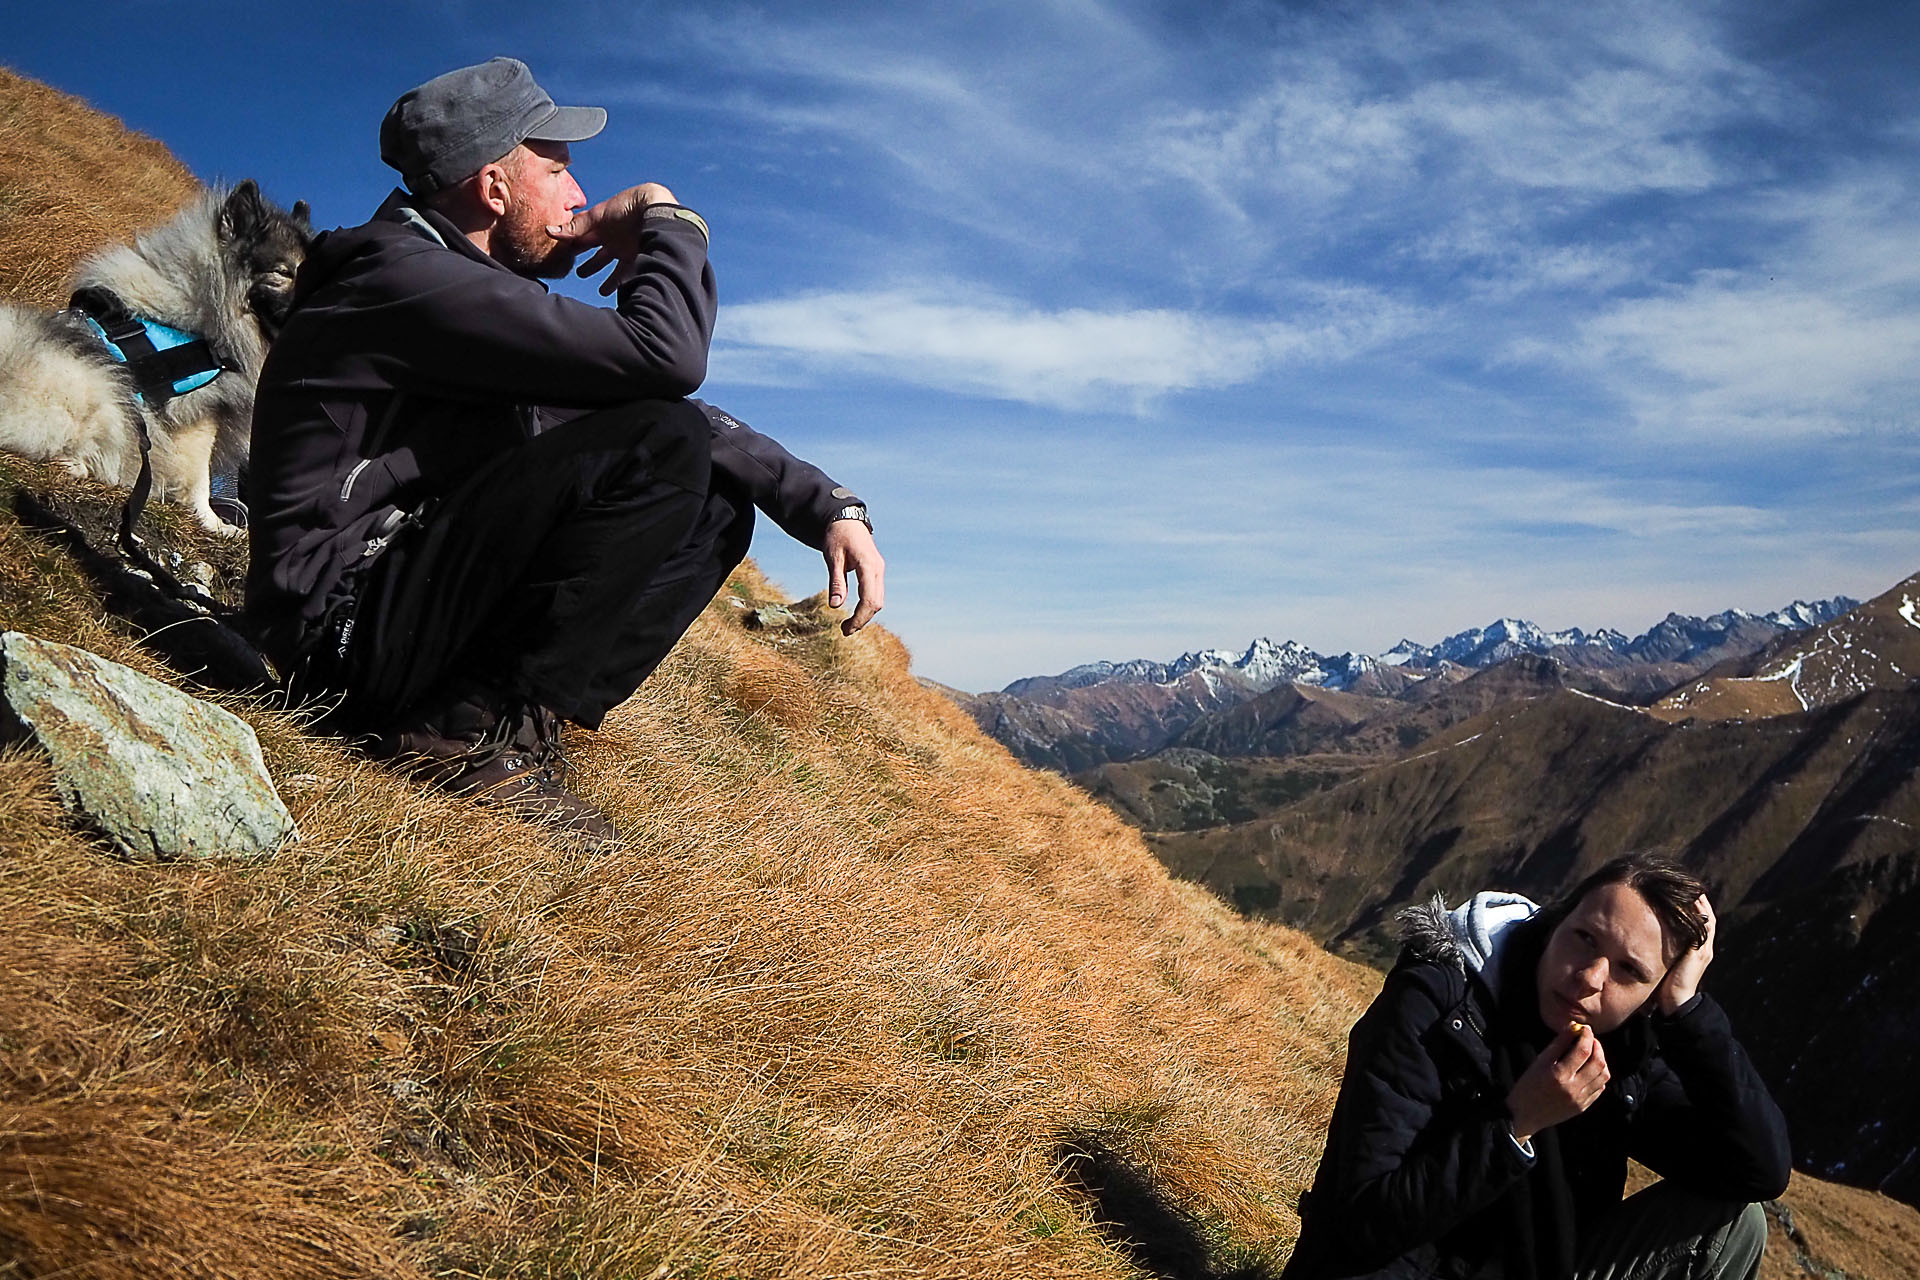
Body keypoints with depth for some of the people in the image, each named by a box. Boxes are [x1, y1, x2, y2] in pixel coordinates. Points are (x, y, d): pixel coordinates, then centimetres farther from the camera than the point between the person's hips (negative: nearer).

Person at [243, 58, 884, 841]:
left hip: (424, 599, 9)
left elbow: (683, 413, 13)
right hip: (349, 626, -9)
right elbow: (665, 357, -27)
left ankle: (520, 717, -4)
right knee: (663, 447, -22)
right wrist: (665, 218, -7)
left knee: (719, 506, 6)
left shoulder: (490, 287, 13)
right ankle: (472, 728, -16)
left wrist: (827, 506, 3)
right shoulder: (408, 280, -17)